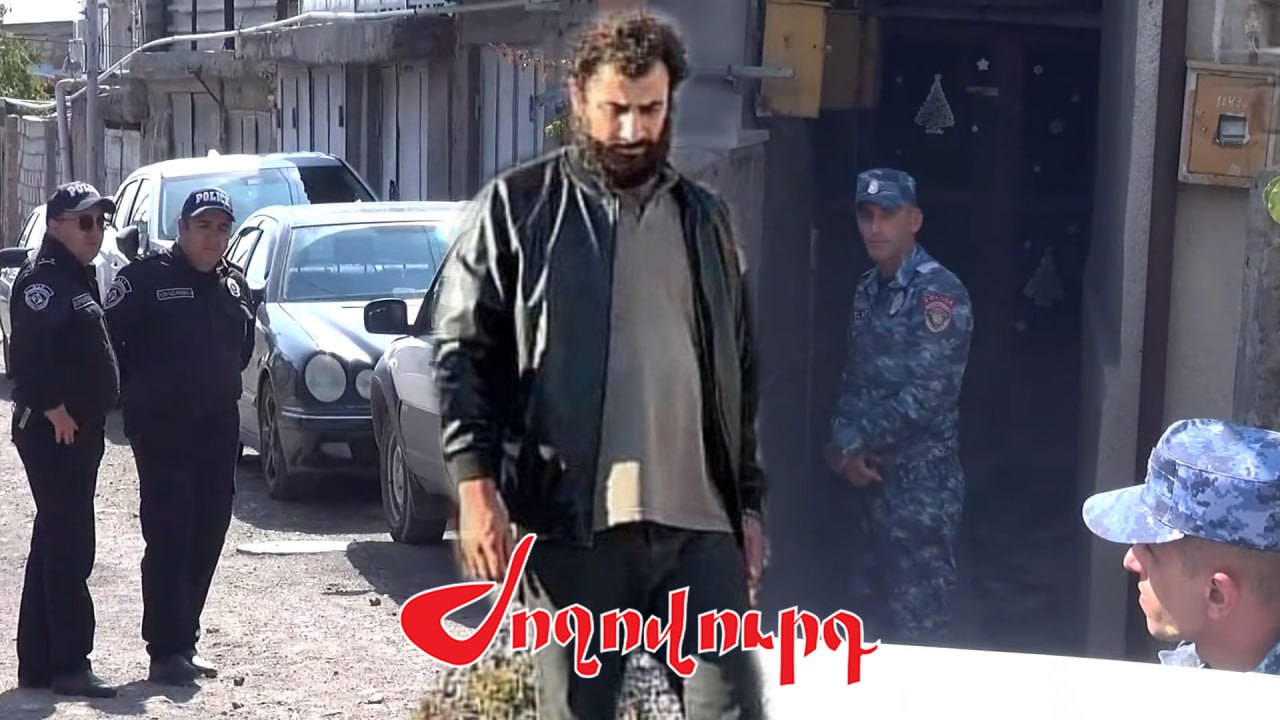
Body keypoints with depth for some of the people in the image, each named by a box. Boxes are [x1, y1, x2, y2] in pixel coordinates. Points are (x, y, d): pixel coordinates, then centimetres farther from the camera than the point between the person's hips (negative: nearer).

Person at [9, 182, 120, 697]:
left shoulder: (79, 277, 18)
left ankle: (38, 664, 21)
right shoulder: (43, 277, -12)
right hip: (55, 432, -10)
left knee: (55, 545, 14)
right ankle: (70, 666, -5)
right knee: (70, 548, -9)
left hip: (80, 430, 10)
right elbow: (27, 351, -25)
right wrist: (54, 409, -23)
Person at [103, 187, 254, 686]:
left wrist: (221, 385, 14)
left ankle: (182, 643, 19)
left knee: (206, 539, 9)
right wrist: (134, 393, -5)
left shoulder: (235, 285, 13)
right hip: (162, 430, -6)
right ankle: (167, 651, -4)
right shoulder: (145, 279, -7)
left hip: (219, 427, 6)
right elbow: (109, 339, -9)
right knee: (168, 539, -8)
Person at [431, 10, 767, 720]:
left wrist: (749, 500, 14)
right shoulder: (517, 207, 2)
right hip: (572, 521, -3)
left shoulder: (704, 217, 15)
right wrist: (476, 482, -13)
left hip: (698, 521, 3)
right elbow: (464, 352, -2)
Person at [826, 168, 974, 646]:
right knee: (876, 601, 16)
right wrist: (846, 443, -4)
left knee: (918, 620, -2)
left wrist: (851, 441, -13)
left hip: (923, 482, -8)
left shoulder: (940, 294, -16)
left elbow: (924, 396, -21)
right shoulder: (868, 288, 9)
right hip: (875, 474, 8)